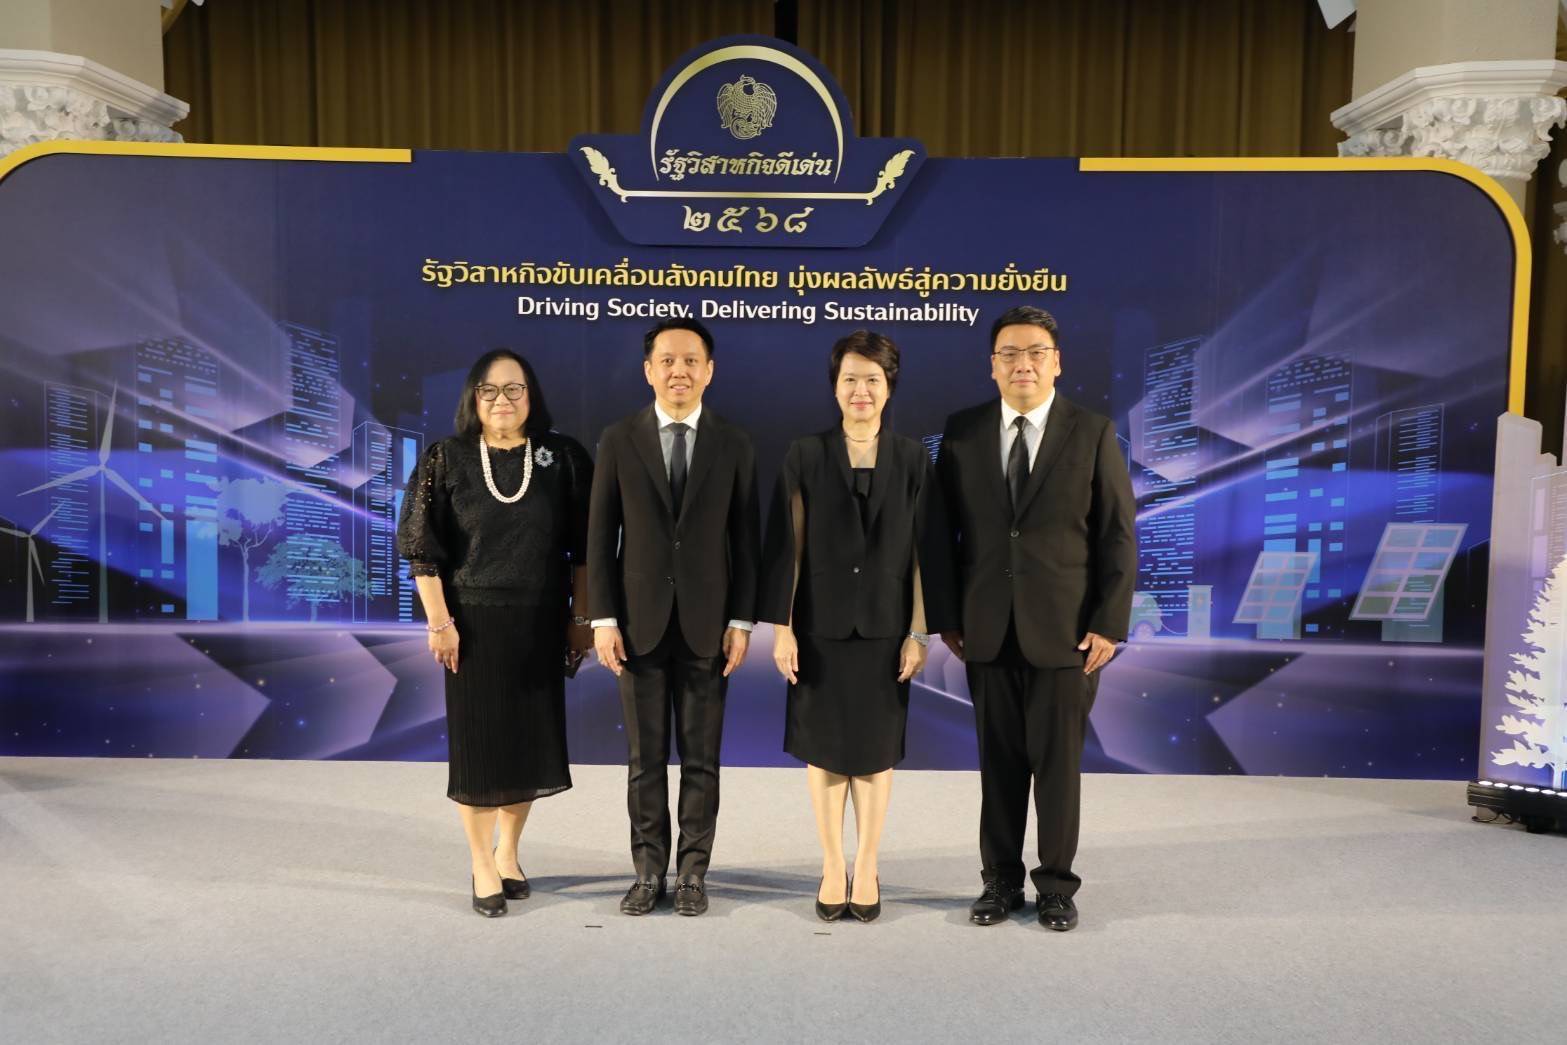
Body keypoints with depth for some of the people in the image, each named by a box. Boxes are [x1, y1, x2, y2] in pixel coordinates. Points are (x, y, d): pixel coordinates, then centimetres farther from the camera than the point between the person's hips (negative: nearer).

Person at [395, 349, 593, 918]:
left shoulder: (562, 456, 0)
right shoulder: (447, 459, -2)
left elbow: (582, 546, 2)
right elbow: (423, 548, -3)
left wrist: (581, 617, -1)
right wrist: (439, 621, -8)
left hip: (540, 624, 2)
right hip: (475, 623, -1)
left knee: (529, 738, 10)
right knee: (478, 741, 5)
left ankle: (508, 853, 30)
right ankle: (482, 866, 20)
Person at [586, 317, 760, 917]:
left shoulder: (734, 446, 3)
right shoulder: (618, 440, 3)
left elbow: (746, 541, 3)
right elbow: (600, 536, 2)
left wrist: (742, 621, -3)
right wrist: (603, 619, -4)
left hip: (706, 625, 0)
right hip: (639, 624, 0)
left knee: (701, 759, 8)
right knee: (645, 759, 9)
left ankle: (692, 872, 21)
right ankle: (648, 872, 23)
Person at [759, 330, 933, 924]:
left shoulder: (912, 460, 2)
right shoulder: (805, 456, 0)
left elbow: (922, 552, 1)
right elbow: (785, 545, -2)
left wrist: (918, 633, -2)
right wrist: (781, 627, -6)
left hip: (883, 628, 0)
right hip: (821, 626, 0)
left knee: (876, 750, 9)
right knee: (823, 747, 8)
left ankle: (867, 869, 23)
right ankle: (832, 868, 22)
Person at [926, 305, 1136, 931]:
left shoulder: (1094, 434, 0)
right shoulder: (963, 432, 4)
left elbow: (1118, 535, -1)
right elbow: (944, 530, 5)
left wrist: (1110, 623, -6)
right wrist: (946, 616, 2)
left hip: (1065, 632, -1)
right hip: (986, 631, 2)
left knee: (1058, 762, 7)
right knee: (998, 762, 10)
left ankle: (1057, 885, 24)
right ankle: (1000, 881, 26)